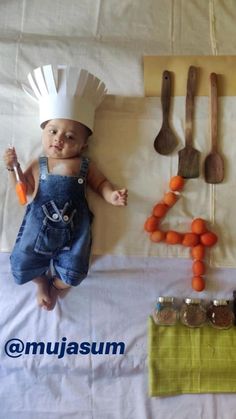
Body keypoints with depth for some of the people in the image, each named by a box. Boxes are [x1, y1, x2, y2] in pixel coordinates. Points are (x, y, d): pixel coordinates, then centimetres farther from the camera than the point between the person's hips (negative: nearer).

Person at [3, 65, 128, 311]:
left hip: (73, 229, 0)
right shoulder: (38, 165, 5)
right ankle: (41, 282, 37)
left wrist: (113, 196, -10)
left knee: (73, 273, 0)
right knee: (21, 266, 3)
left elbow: (101, 184, 10)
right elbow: (26, 191, 3)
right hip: (39, 225, 1)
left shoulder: (84, 165, 5)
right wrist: (13, 168, -9)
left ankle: (55, 287, 36)